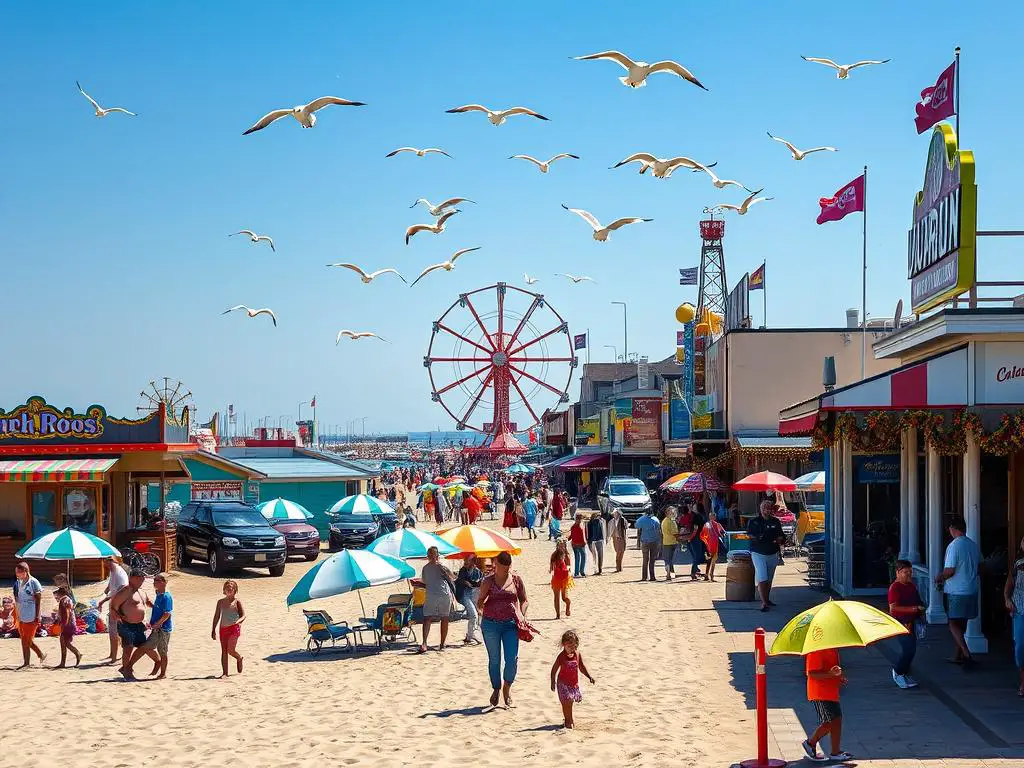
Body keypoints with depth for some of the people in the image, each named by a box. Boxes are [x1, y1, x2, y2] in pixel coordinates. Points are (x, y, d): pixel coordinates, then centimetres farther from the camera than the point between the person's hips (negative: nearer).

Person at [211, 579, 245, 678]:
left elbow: (243, 615, -2)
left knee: (231, 650, -13)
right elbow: (216, 616, 15)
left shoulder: (237, 601, 0)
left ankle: (240, 658, 20)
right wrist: (213, 630, 11)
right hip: (223, 628, 4)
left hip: (234, 628, -4)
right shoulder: (221, 602, 11)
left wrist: (238, 621, -24)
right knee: (224, 651, 2)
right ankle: (224, 673, 6)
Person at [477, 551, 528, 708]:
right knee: (494, 659, 8)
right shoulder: (488, 581, 2)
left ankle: (507, 687, 16)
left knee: (512, 659, -8)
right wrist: (482, 606, -18)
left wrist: (522, 615, -4)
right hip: (491, 624, 0)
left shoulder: (516, 580, 5)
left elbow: (524, 600, 12)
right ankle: (496, 689, 28)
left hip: (511, 624, 0)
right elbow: (480, 602, 5)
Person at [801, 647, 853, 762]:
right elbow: (812, 674, -25)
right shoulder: (817, 651, -21)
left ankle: (836, 752, 18)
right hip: (821, 694, -10)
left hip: (831, 692, 10)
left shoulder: (832, 650, 11)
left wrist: (839, 677, 8)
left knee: (837, 720, 11)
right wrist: (830, 674, -37)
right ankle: (810, 743, 10)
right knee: (829, 722, -7)